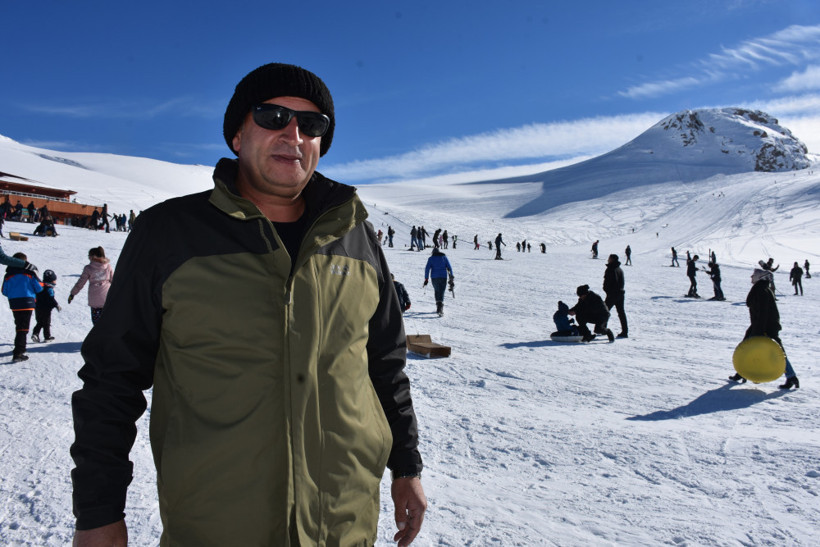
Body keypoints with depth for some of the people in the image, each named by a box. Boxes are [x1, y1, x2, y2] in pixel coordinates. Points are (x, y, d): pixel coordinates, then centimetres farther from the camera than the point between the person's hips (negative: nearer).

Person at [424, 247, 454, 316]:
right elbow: (449, 268, 6)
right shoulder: (444, 257, 11)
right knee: (441, 292, -1)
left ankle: (438, 306, 10)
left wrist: (426, 279, 1)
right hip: (443, 277, 0)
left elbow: (427, 268, -1)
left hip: (434, 277, 0)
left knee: (437, 291, 18)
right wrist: (451, 278, 8)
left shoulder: (431, 258, 8)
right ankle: (440, 308, -19)